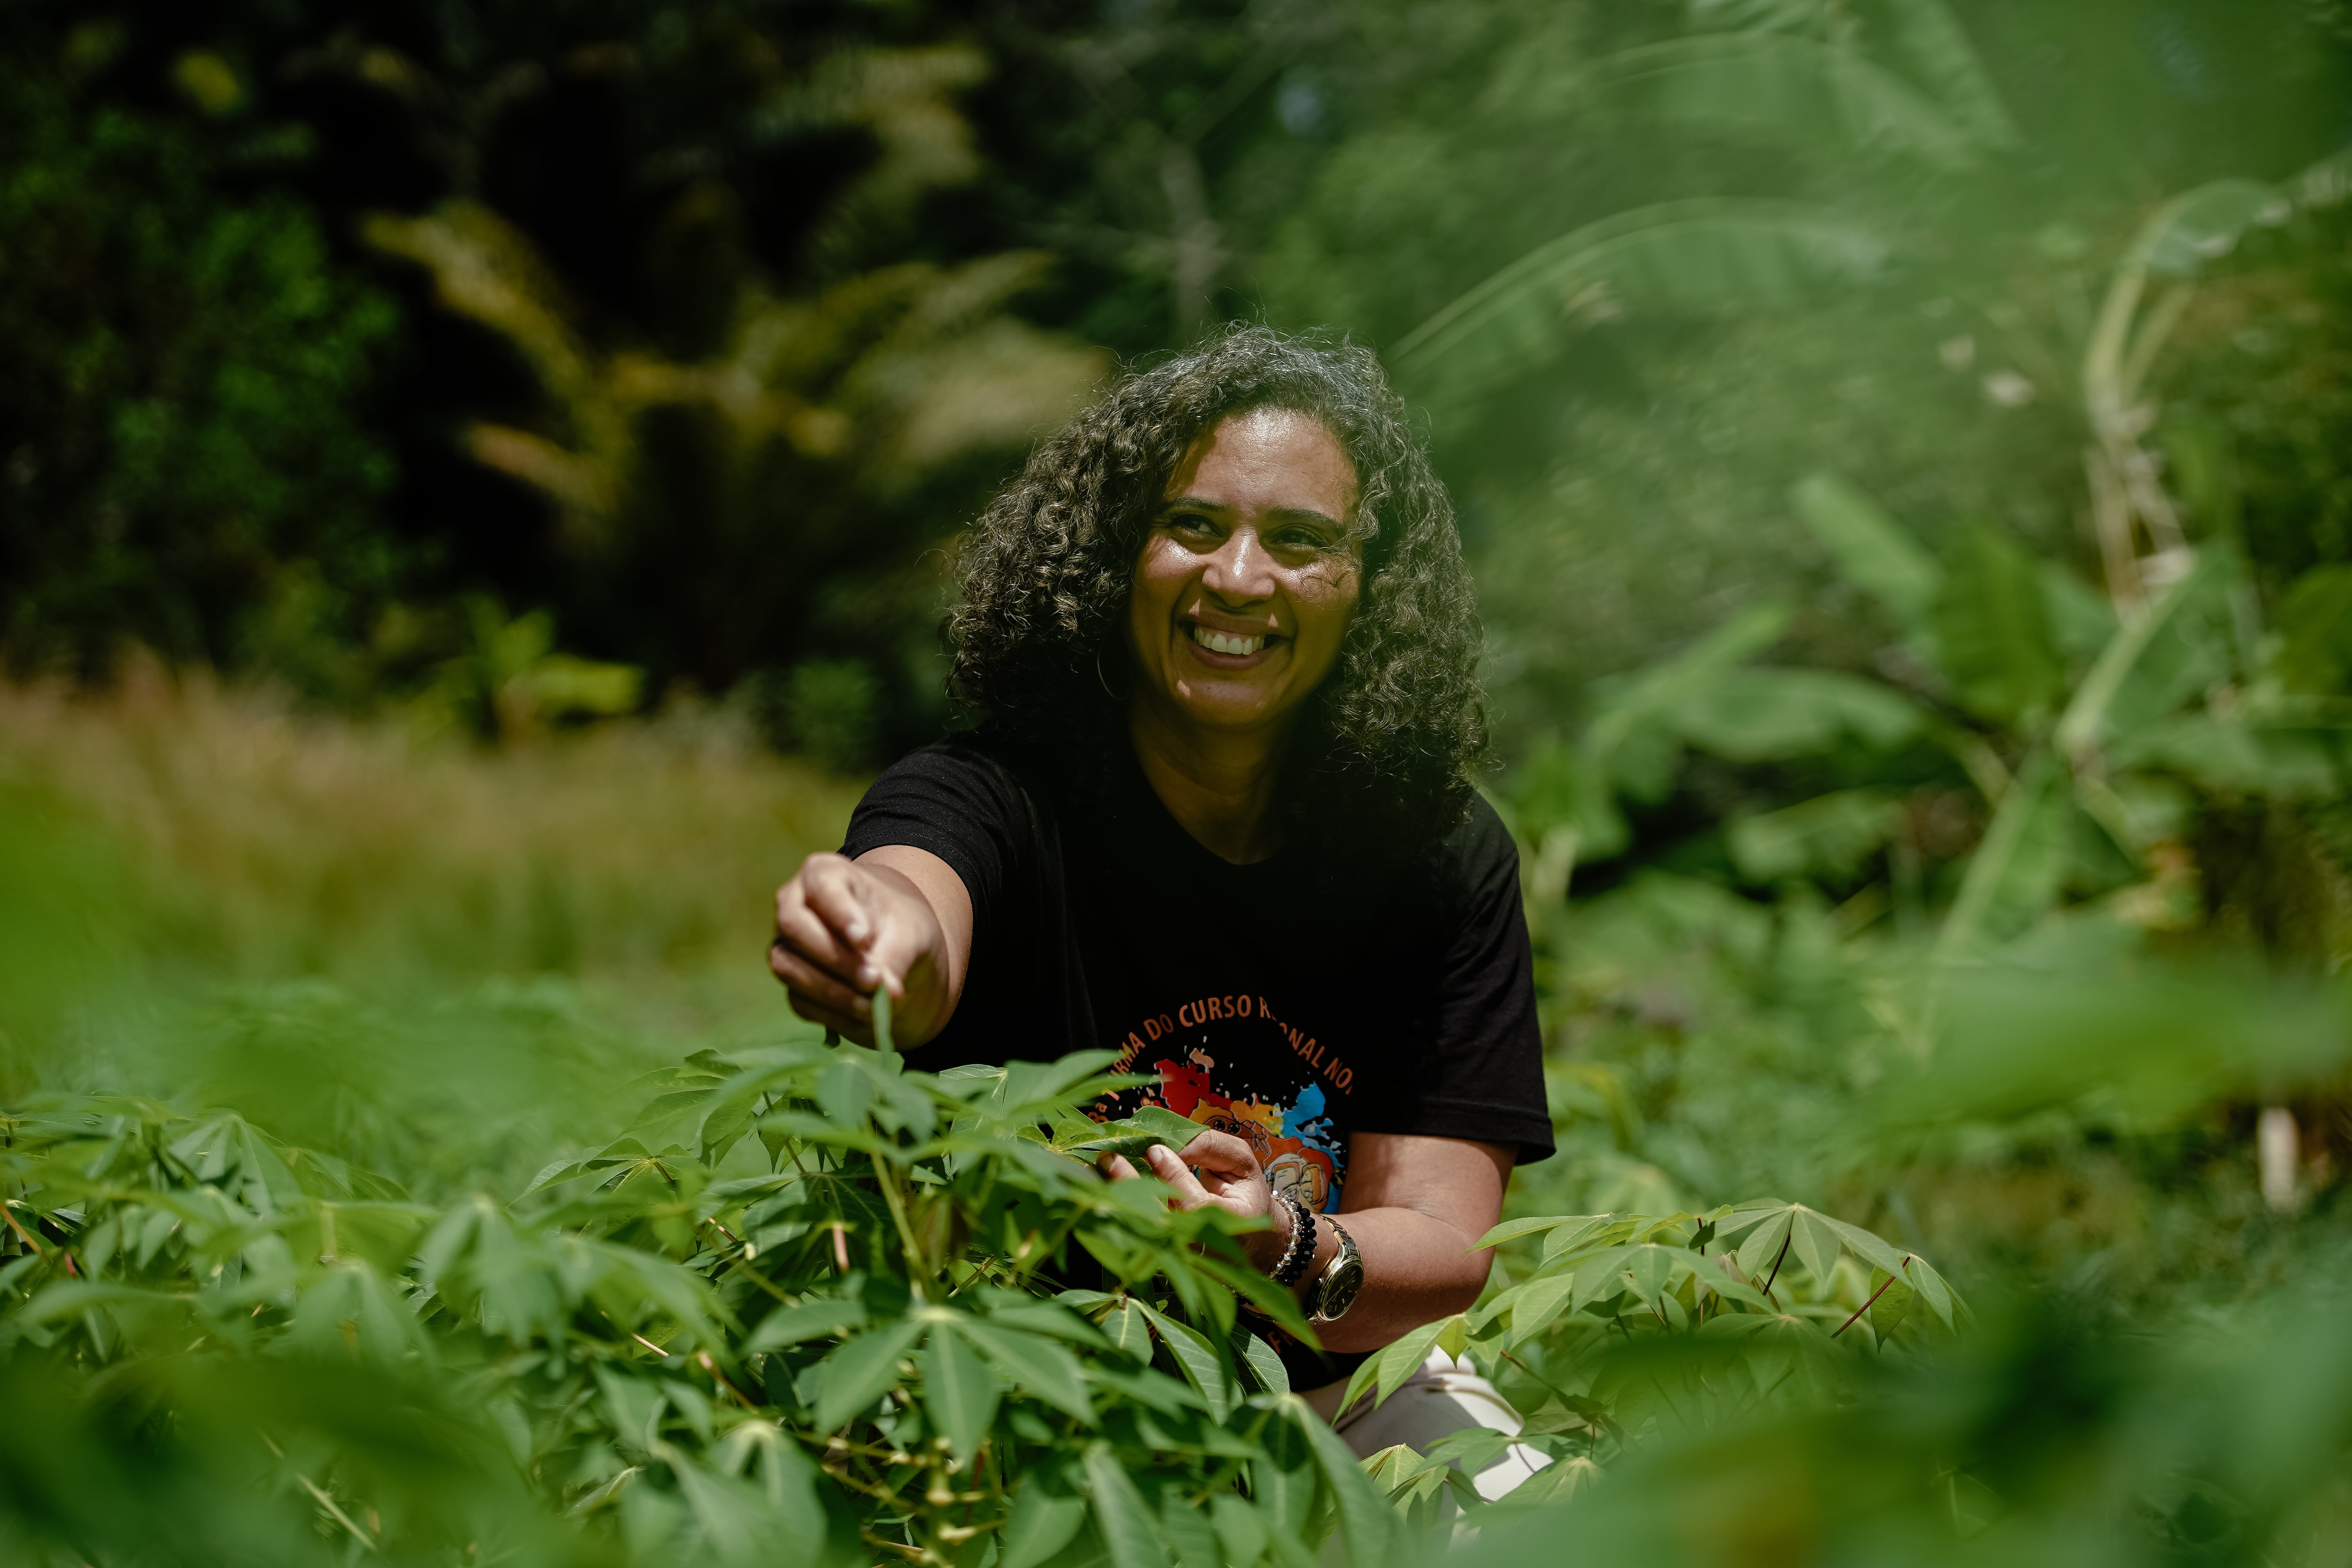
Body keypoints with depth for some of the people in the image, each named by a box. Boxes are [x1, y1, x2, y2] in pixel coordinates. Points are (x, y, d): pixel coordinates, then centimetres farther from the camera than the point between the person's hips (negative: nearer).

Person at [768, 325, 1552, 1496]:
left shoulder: (1442, 856, -5)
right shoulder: (988, 797, -13)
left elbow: (1443, 1248, -11)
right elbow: (916, 920, -38)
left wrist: (1289, 1257, -34)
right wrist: (886, 941, -63)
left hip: (1339, 1396, 2)